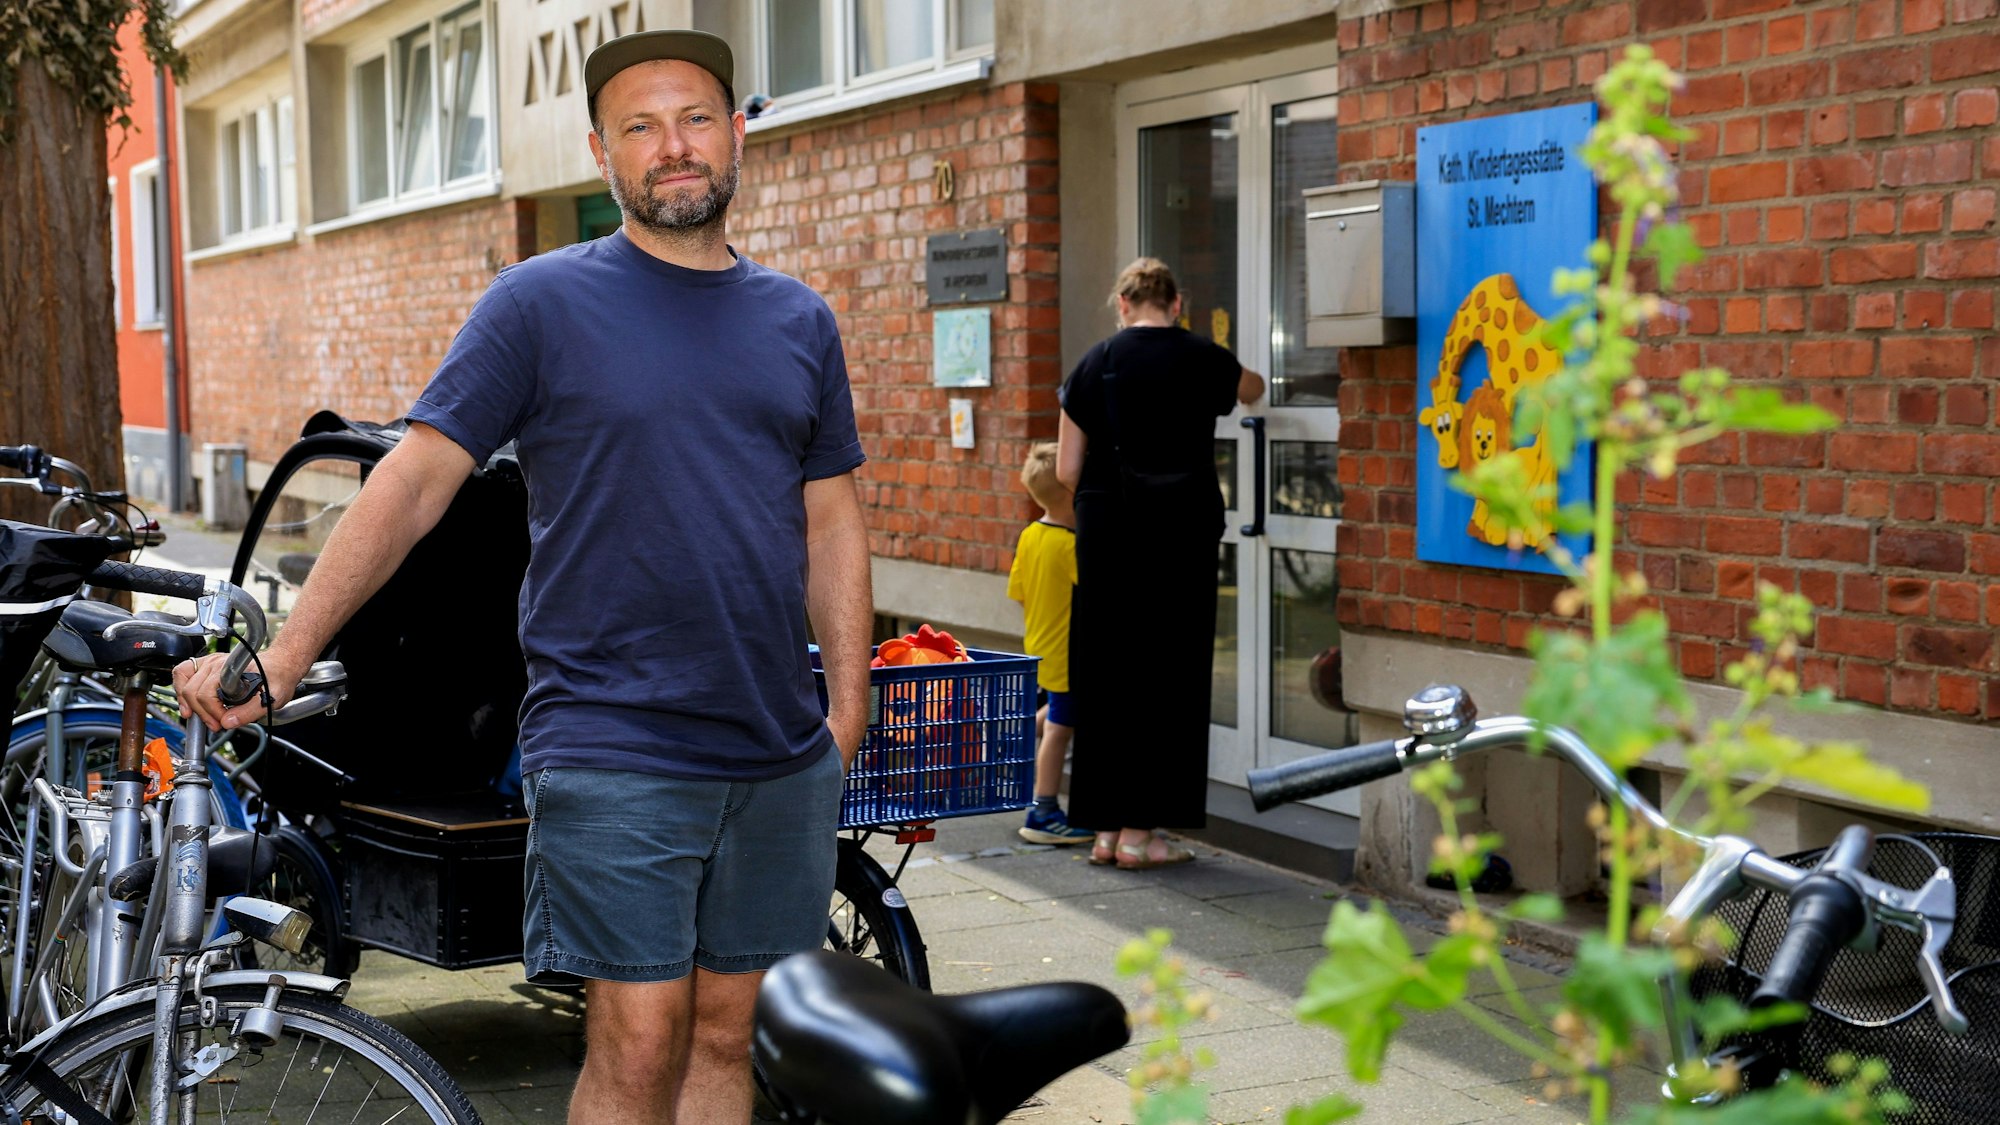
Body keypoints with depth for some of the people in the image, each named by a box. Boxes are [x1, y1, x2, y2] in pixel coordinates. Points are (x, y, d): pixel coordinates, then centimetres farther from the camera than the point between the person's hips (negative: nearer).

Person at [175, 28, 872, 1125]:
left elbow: (832, 525, 15)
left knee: (727, 1035, 10)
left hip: (780, 757, 4)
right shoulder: (542, 302, -1)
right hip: (611, 752, -4)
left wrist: (849, 706, 7)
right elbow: (416, 476, -5)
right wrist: (284, 652, -11)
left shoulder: (800, 321, 12)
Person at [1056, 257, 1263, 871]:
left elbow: (1067, 470, 2)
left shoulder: (1095, 364, 2)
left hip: (1106, 537, 2)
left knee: (1105, 676, 8)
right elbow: (1252, 388, 26)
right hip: (1182, 538, -2)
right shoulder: (1202, 360, 1)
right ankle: (1140, 831, 4)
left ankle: (1106, 828, 13)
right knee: (1166, 678, 3)